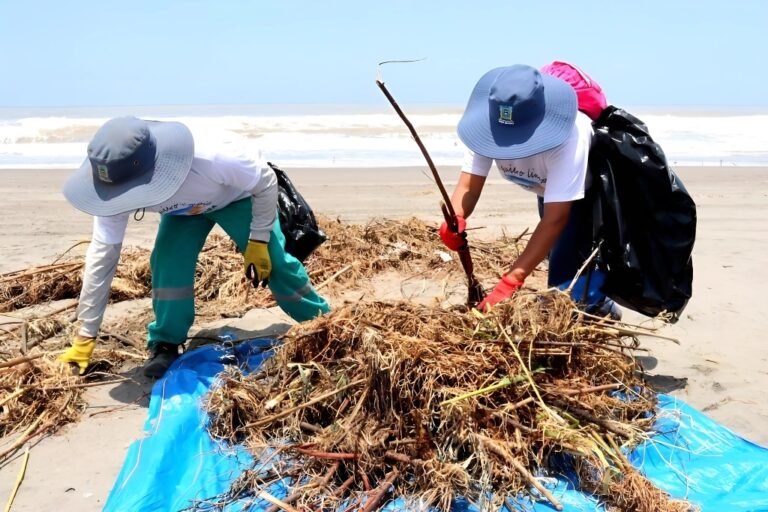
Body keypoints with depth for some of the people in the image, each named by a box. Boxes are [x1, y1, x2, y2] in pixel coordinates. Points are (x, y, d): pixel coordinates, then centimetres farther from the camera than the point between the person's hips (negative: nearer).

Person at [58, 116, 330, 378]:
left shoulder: (208, 161, -48)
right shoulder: (117, 192, -33)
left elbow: (266, 182, -29)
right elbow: (102, 257, -24)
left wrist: (258, 241, -24)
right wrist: (85, 336, -21)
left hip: (236, 198, -3)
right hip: (183, 211, 3)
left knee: (274, 264, -11)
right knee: (167, 264, -20)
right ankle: (165, 344, 0)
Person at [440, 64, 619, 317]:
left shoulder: (569, 138, -45)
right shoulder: (489, 126, -30)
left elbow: (555, 218, -46)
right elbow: (468, 186, -31)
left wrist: (510, 281, -52)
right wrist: (455, 218, -57)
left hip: (591, 191, -6)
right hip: (550, 191, 6)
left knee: (563, 277, -18)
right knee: (565, 259, 19)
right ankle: (600, 308, 44)